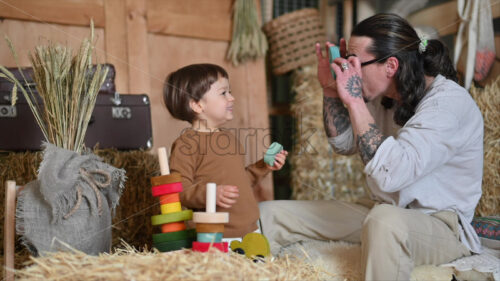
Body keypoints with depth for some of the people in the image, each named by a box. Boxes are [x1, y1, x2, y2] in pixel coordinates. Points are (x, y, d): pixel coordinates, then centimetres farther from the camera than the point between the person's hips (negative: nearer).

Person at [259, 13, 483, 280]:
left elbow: (390, 175, -35)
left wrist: (355, 101, -30)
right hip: (383, 212, 7)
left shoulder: (448, 102, -22)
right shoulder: (386, 96, 2)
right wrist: (330, 88, 0)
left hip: (439, 224, -7)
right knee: (269, 214, -1)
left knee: (385, 220, -44)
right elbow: (343, 143, 14)